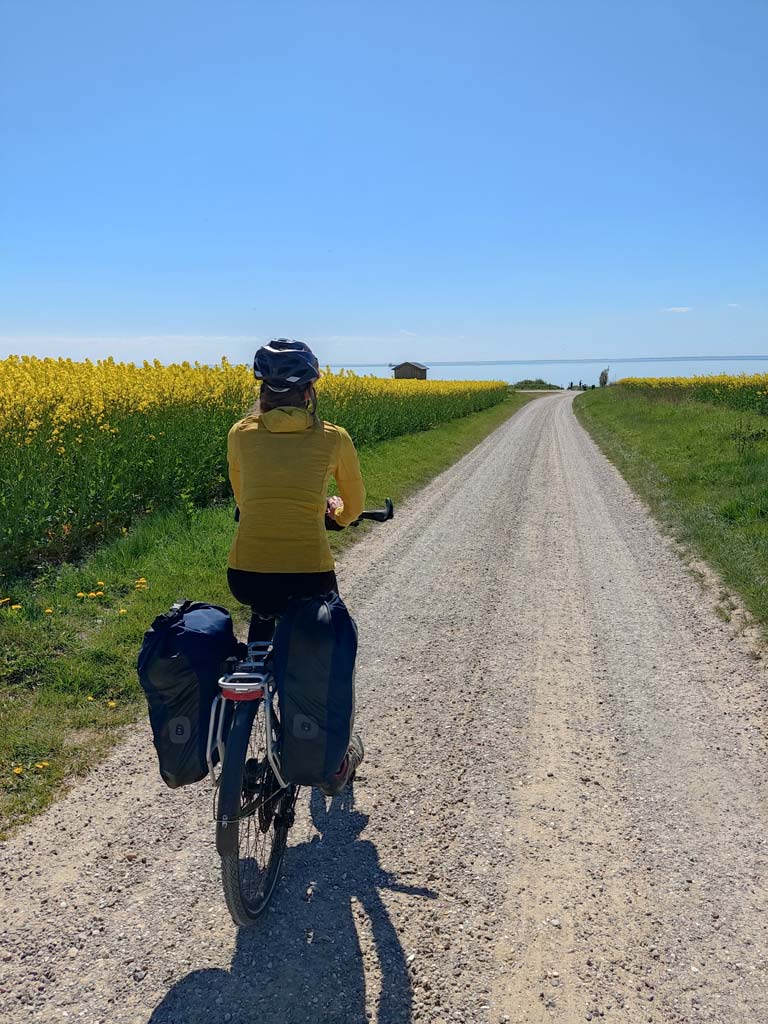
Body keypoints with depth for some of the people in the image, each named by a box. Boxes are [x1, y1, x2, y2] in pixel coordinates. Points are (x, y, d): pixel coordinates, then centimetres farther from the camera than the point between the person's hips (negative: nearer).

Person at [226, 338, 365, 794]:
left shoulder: (240, 434, 6)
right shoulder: (334, 439, 2)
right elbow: (354, 508, 17)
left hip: (246, 575, 2)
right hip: (310, 576, -1)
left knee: (265, 609, 39)